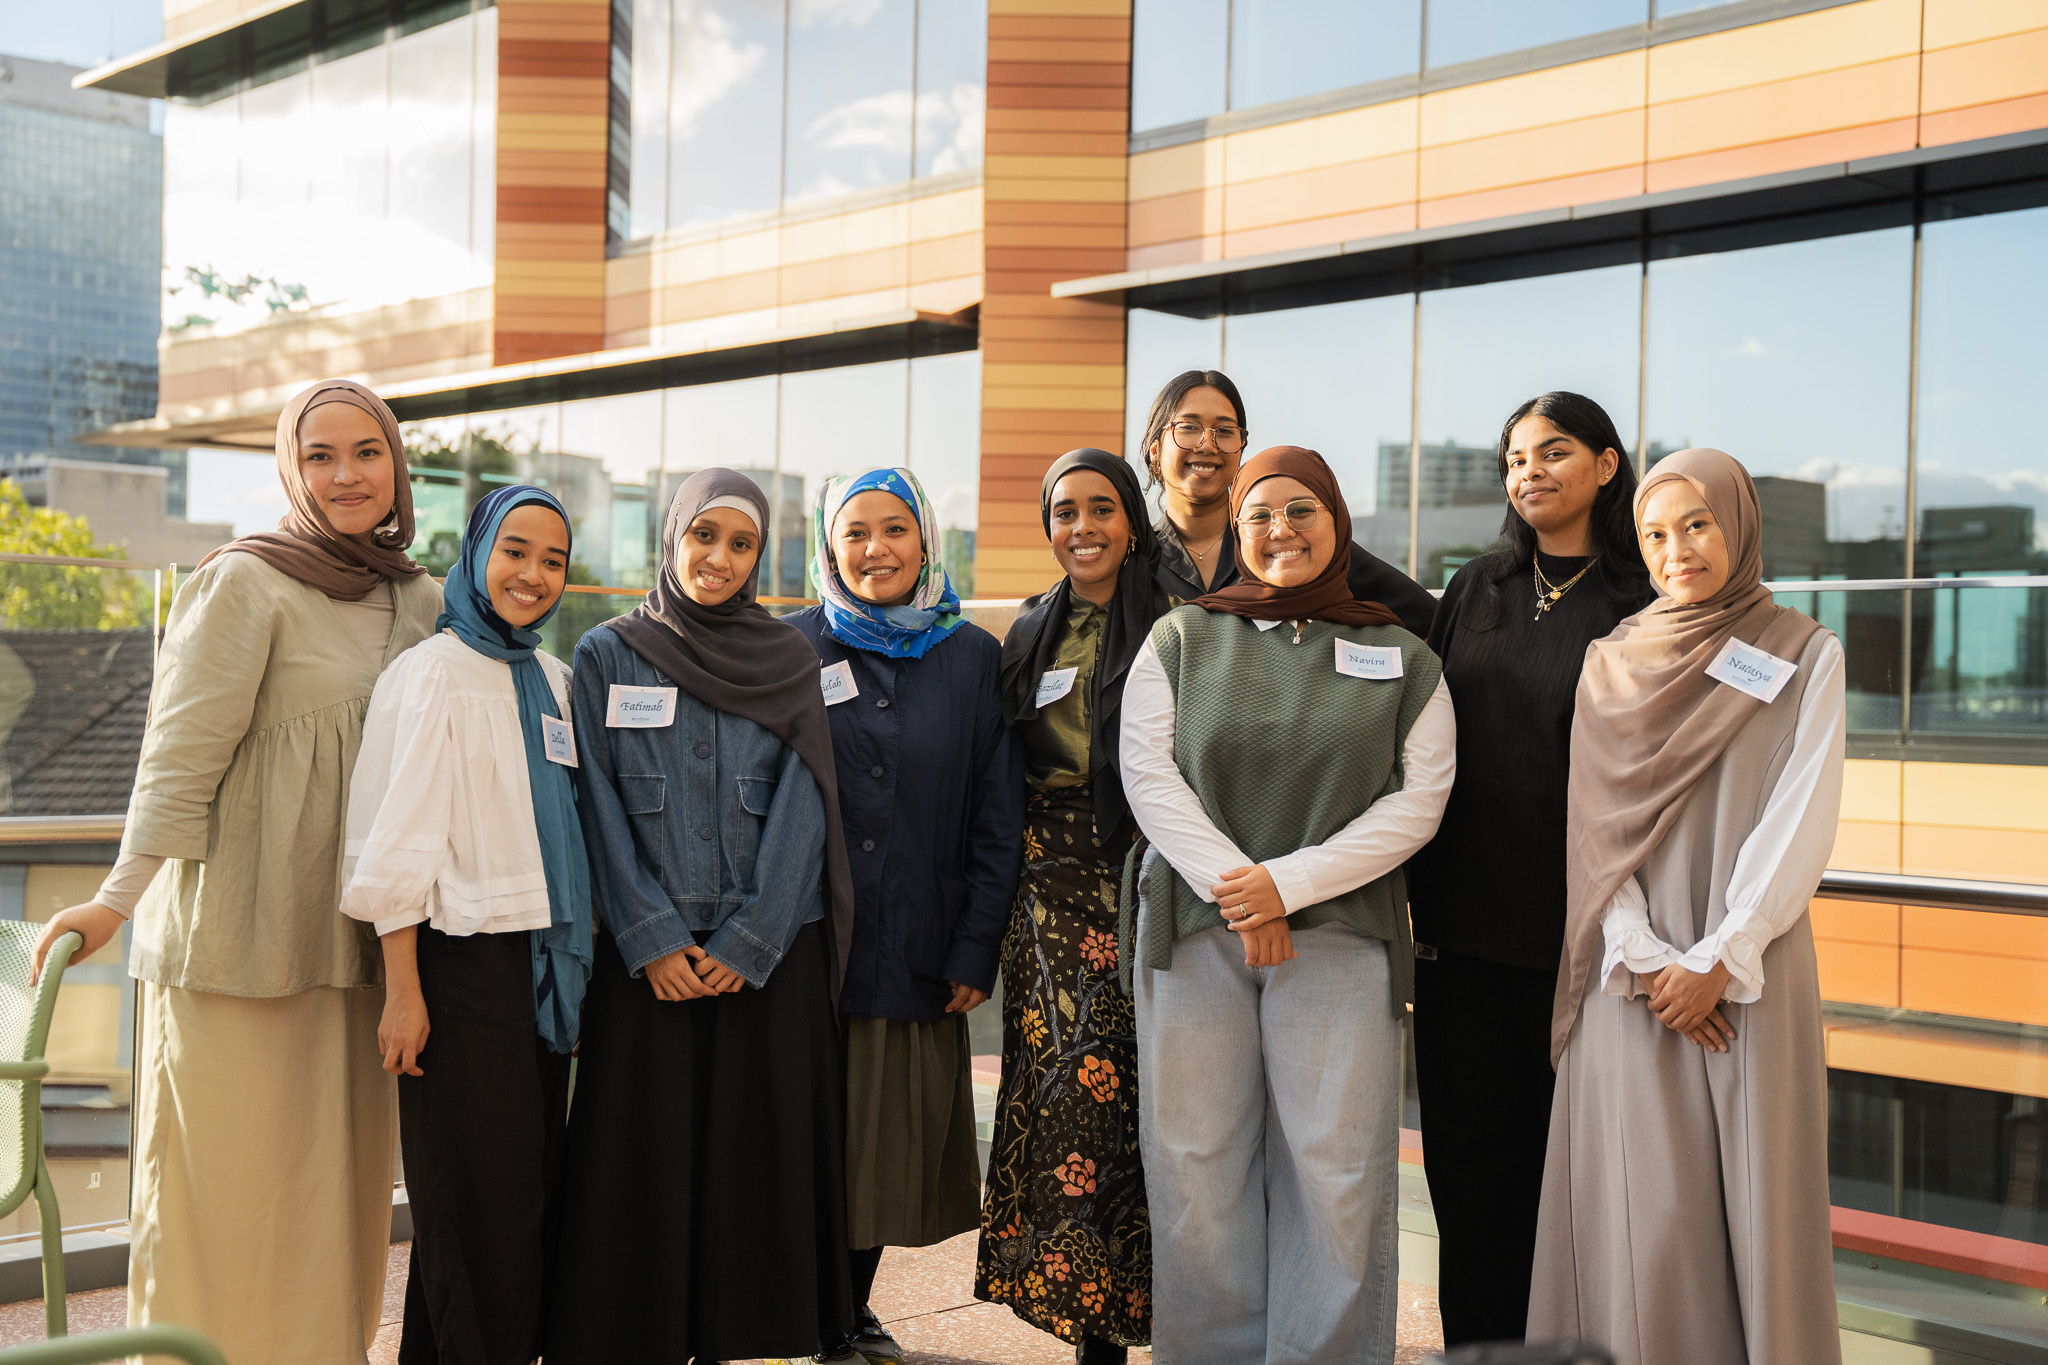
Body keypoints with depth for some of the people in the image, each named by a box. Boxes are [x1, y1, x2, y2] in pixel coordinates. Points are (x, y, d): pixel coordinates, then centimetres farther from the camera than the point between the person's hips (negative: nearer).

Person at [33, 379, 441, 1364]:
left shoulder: (419, 602, 13)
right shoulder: (244, 584, -5)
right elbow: (181, 752, -9)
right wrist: (118, 899, -15)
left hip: (356, 939, 6)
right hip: (239, 932, -5)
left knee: (337, 1180, 9)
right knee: (226, 1180, -2)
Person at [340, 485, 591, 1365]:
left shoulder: (552, 680, 13)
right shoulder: (431, 673, -7)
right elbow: (398, 844, -11)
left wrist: (573, 960, 14)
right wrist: (402, 989, -15)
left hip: (545, 964, 7)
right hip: (464, 962, -7)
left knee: (529, 1192, 10)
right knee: (478, 1203, -2)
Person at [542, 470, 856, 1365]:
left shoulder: (789, 661, 7)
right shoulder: (607, 655, 5)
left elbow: (801, 812, 1)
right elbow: (600, 809, 1)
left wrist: (750, 943, -9)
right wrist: (651, 939, -9)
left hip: (768, 956, 1)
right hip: (647, 956, -1)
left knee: (755, 1157, 2)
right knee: (643, 1155, 0)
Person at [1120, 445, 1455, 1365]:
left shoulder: (1402, 661, 9)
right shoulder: (1180, 640, 10)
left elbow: (1419, 801, 1)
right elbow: (1148, 774, 2)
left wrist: (1289, 882, -9)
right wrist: (1233, 888, -10)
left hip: (1340, 934, 0)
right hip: (1194, 930, 1)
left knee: (1337, 1170, -4)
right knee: (1198, 1163, 1)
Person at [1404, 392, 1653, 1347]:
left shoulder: (1645, 605, -1)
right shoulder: (1473, 592, 12)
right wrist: (1410, 880, 5)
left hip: (1576, 922, -3)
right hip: (1463, 915, 4)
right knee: (1470, 1144, 7)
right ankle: (1478, 1340, 19)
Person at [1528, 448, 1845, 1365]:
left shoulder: (1805, 656, 5)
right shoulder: (1611, 664, 10)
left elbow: (1802, 820, -3)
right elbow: (1595, 823, 3)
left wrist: (1720, 960, -11)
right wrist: (1645, 960, -9)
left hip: (1753, 971, -1)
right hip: (1634, 974, 1)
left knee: (1756, 1198, 0)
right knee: (1644, 1212, -2)